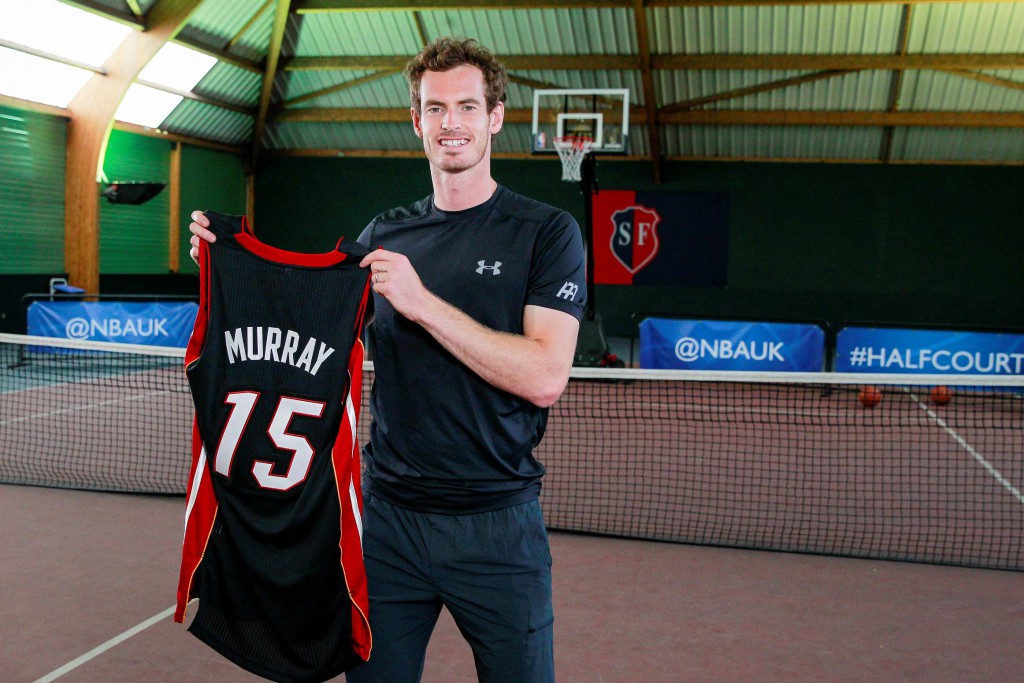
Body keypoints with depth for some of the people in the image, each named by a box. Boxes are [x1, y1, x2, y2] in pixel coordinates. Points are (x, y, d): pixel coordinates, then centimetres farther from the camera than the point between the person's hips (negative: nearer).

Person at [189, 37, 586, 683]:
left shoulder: (547, 231, -5)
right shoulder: (385, 233, 8)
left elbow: (545, 378, -17)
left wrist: (421, 301, -20)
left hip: (497, 525, -3)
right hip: (389, 514, 3)